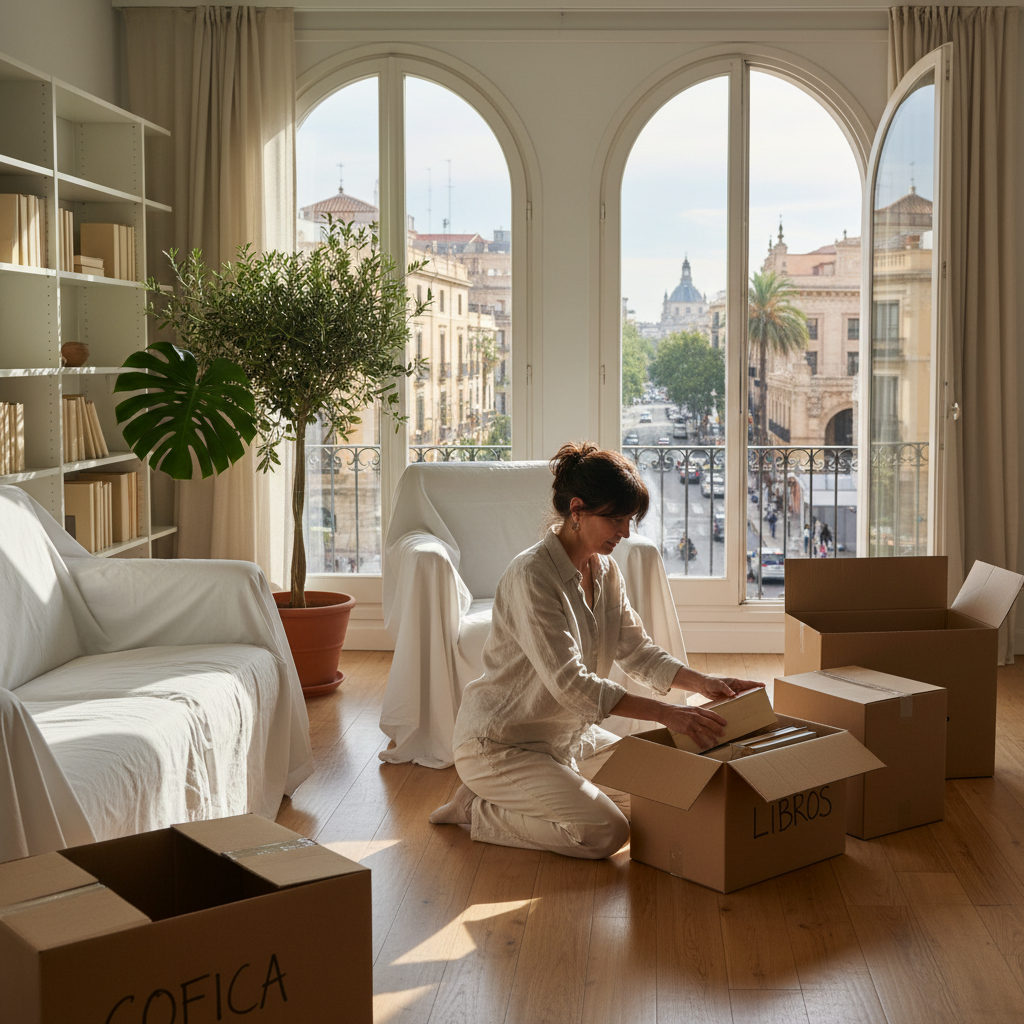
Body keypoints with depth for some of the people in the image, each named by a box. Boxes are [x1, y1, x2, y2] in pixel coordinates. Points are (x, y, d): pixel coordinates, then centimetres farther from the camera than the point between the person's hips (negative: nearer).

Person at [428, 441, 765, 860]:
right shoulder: (532, 575, -25)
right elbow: (569, 683, -31)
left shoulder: (604, 570, 3)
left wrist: (701, 682, -9)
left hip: (567, 734, 9)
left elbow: (637, 649, 8)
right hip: (500, 743, -9)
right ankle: (479, 809, -2)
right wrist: (666, 713, -34)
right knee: (605, 833, -22)